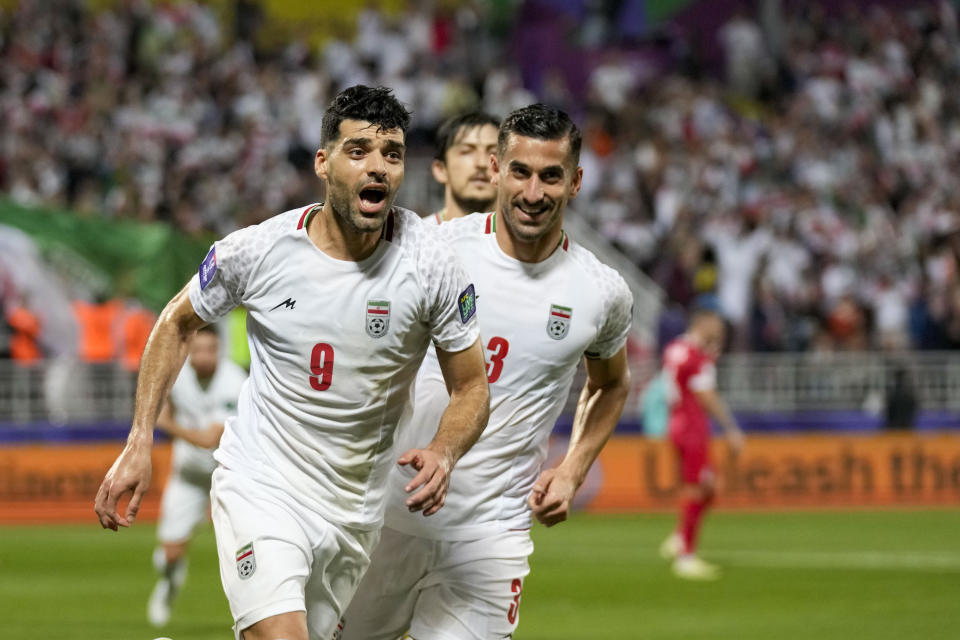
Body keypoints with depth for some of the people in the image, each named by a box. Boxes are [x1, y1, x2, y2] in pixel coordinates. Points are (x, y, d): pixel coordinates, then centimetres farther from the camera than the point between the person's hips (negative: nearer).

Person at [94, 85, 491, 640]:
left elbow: (472, 389, -1)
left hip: (355, 507, 3)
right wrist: (139, 443, 1)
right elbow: (178, 324, 8)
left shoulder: (432, 266, -11)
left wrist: (444, 453, -22)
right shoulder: (257, 251, -11)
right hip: (259, 489, -3)